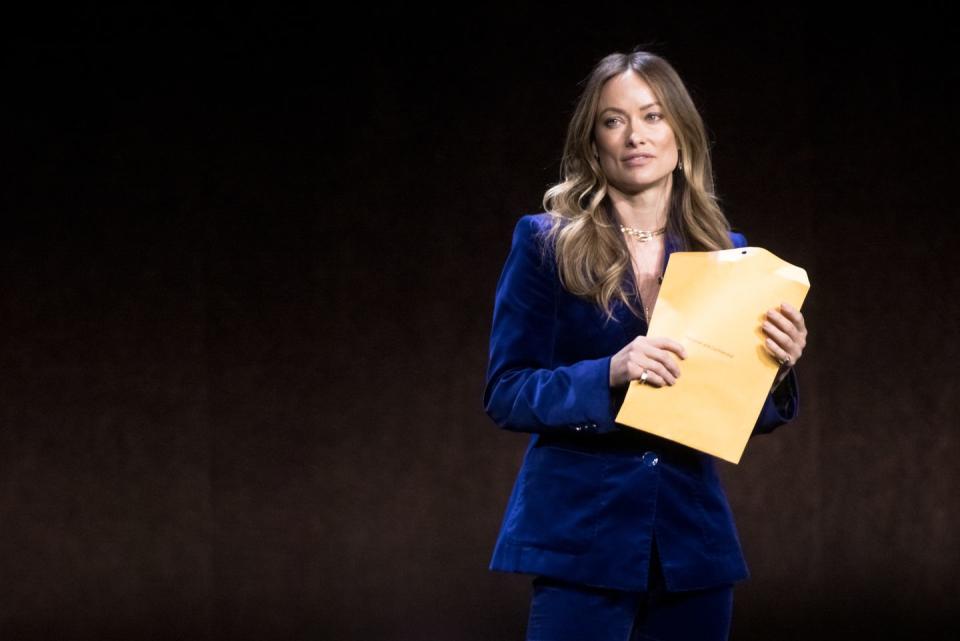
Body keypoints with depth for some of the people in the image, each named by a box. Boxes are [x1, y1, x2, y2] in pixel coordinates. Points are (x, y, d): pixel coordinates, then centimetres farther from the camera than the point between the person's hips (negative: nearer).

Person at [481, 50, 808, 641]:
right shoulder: (547, 243, -2)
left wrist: (777, 366, -11)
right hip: (582, 532, -3)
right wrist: (609, 375, -22)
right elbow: (506, 394, -6)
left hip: (694, 538, 4)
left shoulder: (725, 253, 7)